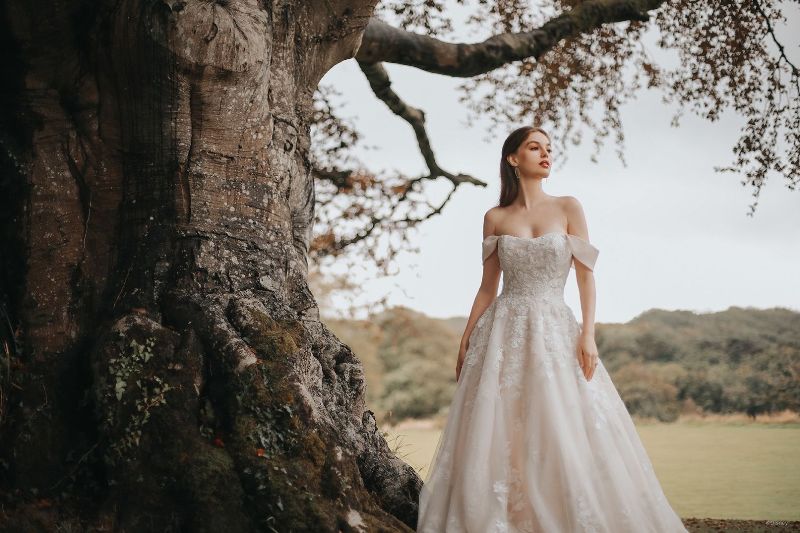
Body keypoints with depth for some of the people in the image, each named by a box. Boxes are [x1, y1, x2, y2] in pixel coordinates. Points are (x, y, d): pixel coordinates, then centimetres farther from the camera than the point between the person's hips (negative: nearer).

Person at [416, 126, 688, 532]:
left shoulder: (568, 208, 6)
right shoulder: (495, 218, 8)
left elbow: (586, 275, 1)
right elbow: (487, 286, 11)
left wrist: (588, 334, -9)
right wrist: (466, 340, 6)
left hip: (555, 330, 0)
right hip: (504, 332, 1)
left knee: (563, 431, -7)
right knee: (498, 434, -5)